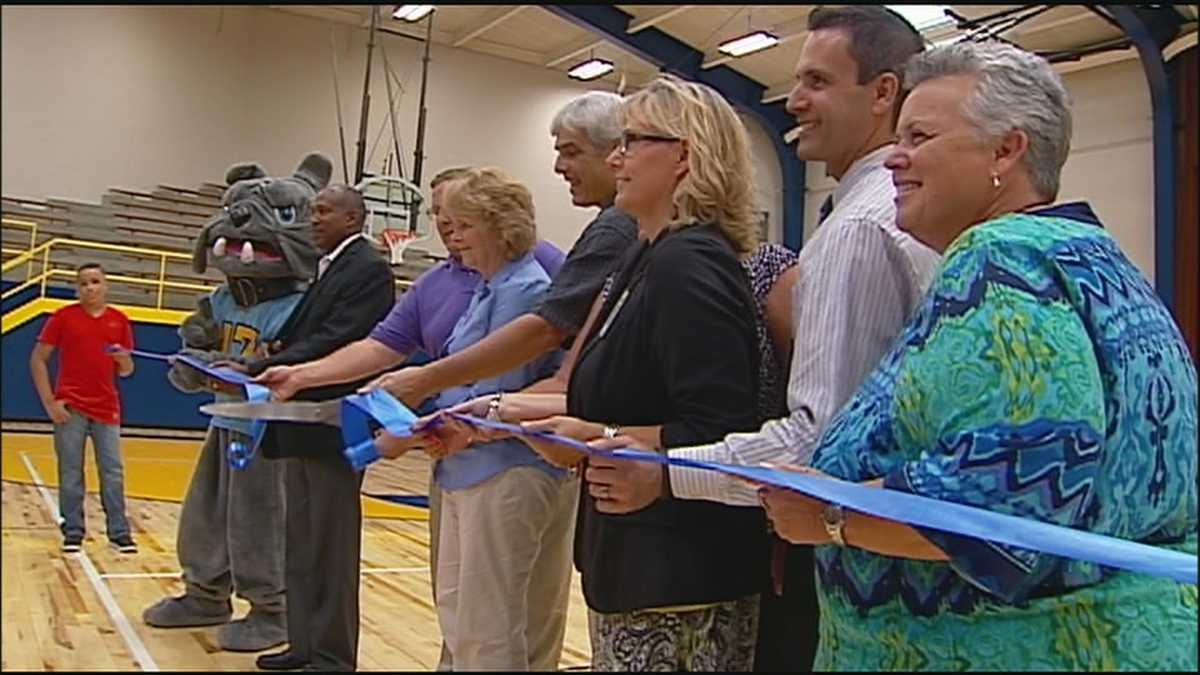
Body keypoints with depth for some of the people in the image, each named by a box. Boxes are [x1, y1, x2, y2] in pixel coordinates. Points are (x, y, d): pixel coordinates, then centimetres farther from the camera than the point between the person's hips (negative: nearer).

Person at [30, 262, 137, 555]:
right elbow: (38, 359, 1)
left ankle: (120, 532, 9)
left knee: (113, 472, 3)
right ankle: (73, 532, 13)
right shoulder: (63, 317, 0)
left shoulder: (120, 321, 7)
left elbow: (126, 371, 12)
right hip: (70, 408, -2)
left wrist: (123, 359, -13)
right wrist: (49, 402, -7)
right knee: (71, 472, 3)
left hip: (107, 409, 2)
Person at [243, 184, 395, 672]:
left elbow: (332, 342, -20)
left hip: (334, 426, -9)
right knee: (302, 544, 15)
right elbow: (299, 337, 14)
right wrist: (259, 367, -2)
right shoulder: (325, 268, 17)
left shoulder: (369, 270, -11)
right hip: (303, 423, 9)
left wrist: (258, 369, -22)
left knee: (331, 548, 0)